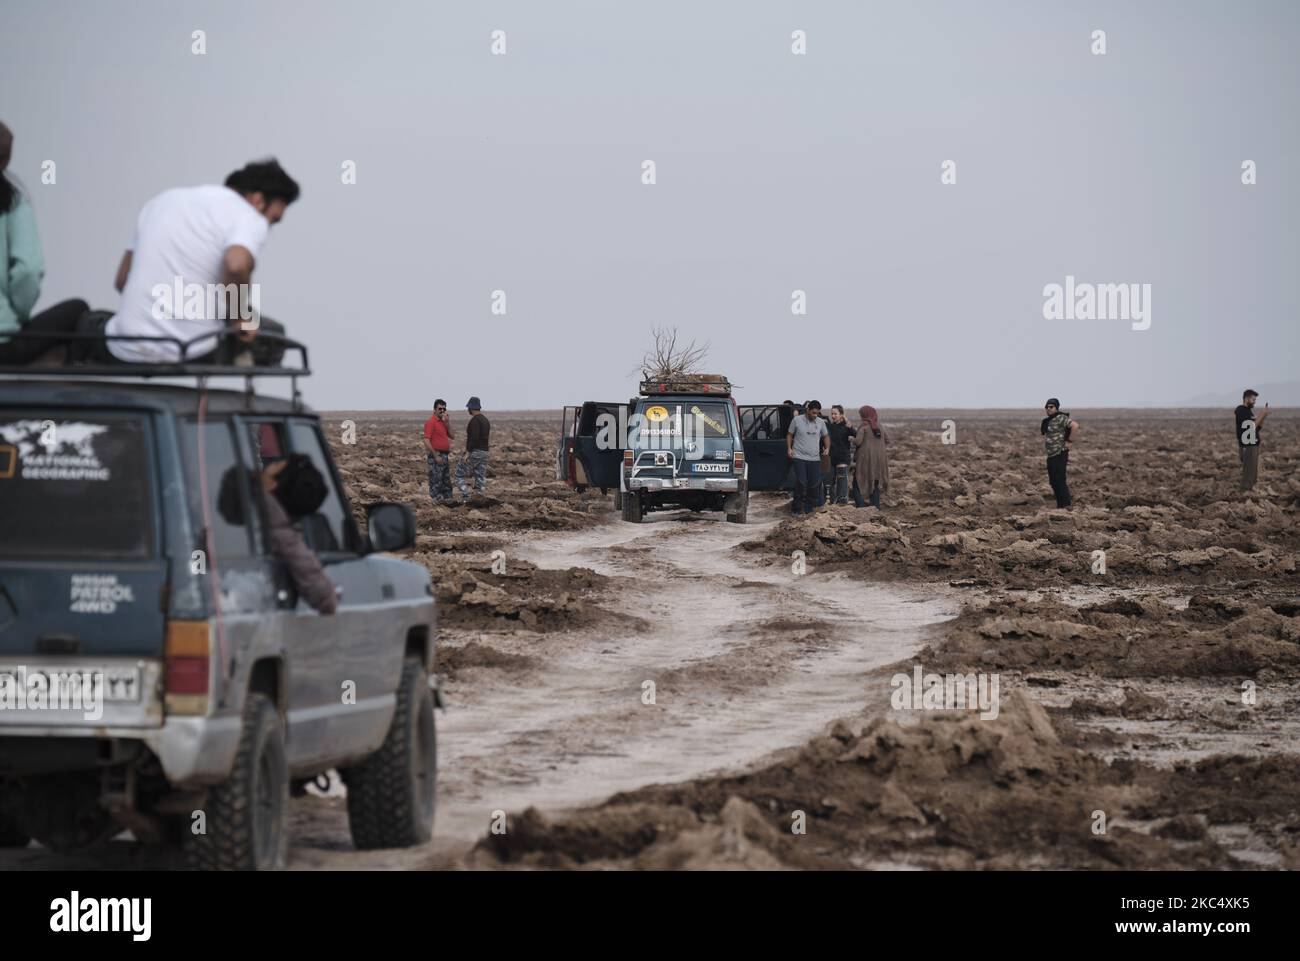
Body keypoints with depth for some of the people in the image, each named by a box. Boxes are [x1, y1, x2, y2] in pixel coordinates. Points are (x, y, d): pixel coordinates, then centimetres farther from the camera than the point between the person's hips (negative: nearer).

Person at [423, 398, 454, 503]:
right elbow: (427, 441, -18)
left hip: (445, 455, 9)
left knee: (447, 479, 14)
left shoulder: (443, 422, 15)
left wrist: (447, 422, -3)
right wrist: (436, 456, -20)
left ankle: (447, 498, 20)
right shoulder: (431, 422, -11)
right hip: (436, 455, -9)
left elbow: (451, 436, 8)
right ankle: (437, 498, -2)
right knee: (436, 479, -5)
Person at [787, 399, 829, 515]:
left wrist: (827, 448, 3)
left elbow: (826, 436, 19)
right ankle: (798, 508, -3)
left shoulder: (821, 422, 7)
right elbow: (790, 435, 7)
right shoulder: (797, 420, -2)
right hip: (799, 457, -4)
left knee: (815, 484, 3)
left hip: (815, 458, 4)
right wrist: (789, 448, -7)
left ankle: (810, 507, 17)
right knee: (801, 482, -12)